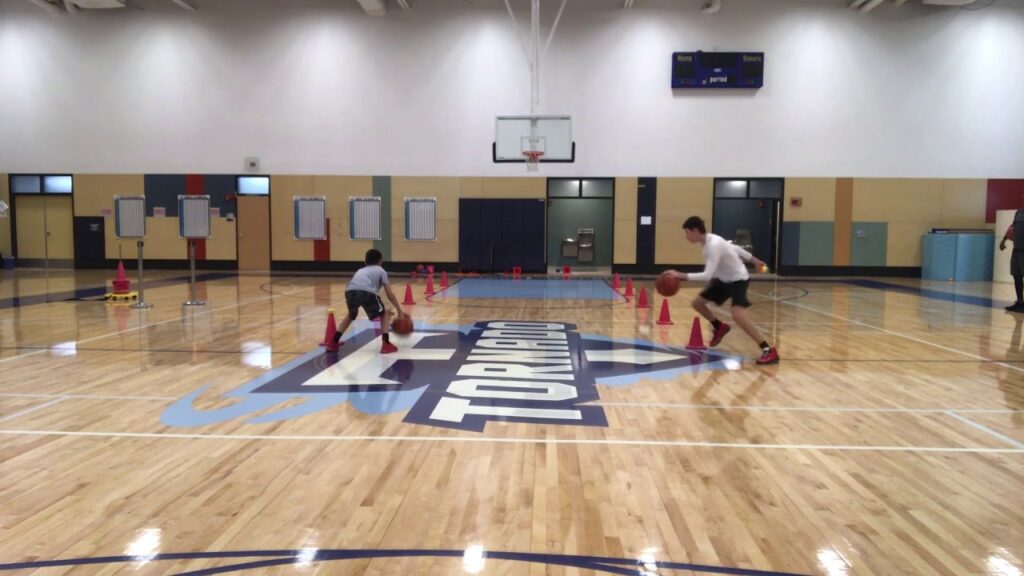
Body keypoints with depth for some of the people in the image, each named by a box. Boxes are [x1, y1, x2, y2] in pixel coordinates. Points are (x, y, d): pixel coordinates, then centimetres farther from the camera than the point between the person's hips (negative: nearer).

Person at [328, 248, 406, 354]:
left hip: (350, 291, 4)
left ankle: (333, 343, 34)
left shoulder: (360, 270, 41)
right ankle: (386, 344, 6)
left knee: (351, 315, 34)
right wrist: (400, 310, 27)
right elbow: (390, 295, 21)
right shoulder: (381, 270, 28)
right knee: (385, 314, 19)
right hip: (367, 292, -4)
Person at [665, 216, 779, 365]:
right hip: (724, 279, 10)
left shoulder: (714, 245, -30)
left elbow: (708, 275, -35)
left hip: (738, 279, -10)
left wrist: (682, 276, -35)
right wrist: (754, 260, 25)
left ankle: (769, 351, -23)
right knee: (697, 303, 11)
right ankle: (720, 327, 34)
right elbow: (735, 248, 13)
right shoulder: (710, 240, 0)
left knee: (738, 315, -30)